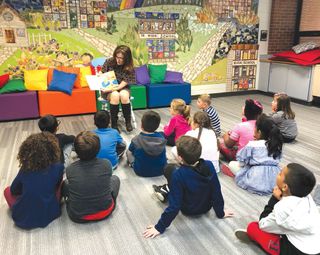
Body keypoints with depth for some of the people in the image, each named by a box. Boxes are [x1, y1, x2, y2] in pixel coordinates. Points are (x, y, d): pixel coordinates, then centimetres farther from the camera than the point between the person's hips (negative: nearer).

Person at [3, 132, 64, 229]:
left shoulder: (24, 170, -12)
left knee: (8, 191, 22)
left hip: (24, 219, 0)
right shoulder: (58, 167, -14)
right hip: (51, 214, 1)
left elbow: (14, 191, 5)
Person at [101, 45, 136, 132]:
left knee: (124, 95, -36)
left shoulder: (129, 68, -11)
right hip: (108, 89, 0)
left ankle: (128, 122, -16)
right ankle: (114, 124, -23)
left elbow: (122, 84, -17)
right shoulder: (109, 62, -9)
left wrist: (111, 89, -32)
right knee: (115, 95, -35)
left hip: (122, 88, 0)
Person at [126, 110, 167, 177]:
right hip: (160, 171, 2)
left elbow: (130, 151, 1)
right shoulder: (161, 137, -14)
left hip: (141, 172, -1)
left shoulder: (136, 140, -21)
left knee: (128, 152, 20)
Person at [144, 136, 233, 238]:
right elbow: (217, 192, -13)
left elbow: (174, 206, -31)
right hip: (206, 208, 4)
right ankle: (168, 190, 35)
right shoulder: (209, 166, -24)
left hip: (188, 210, -3)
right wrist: (220, 213, 4)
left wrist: (160, 227, -20)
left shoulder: (178, 175, -35)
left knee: (169, 168, 3)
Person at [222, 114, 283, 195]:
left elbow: (241, 162, -2)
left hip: (256, 183, -5)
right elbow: (277, 160, 17)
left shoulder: (252, 145, -8)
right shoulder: (277, 145, 5)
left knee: (232, 164, 11)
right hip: (275, 182, 6)